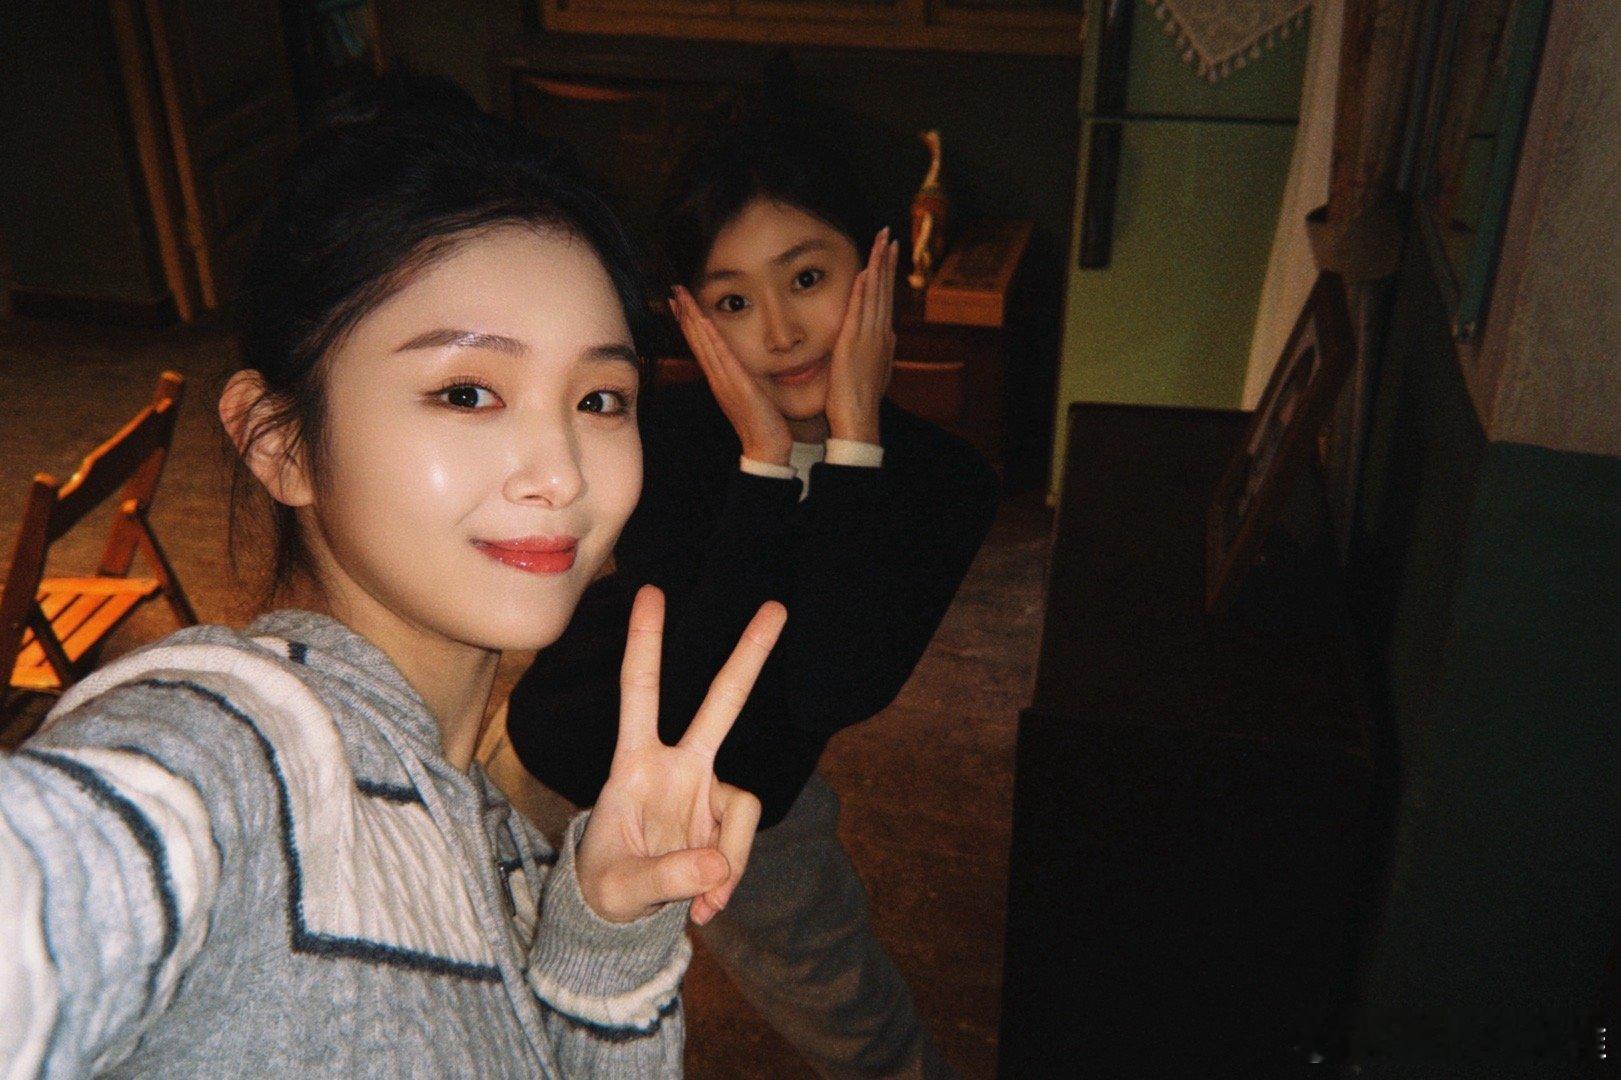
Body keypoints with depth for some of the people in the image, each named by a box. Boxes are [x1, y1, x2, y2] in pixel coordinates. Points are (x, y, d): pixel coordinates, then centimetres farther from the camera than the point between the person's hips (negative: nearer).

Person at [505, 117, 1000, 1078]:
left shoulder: (942, 479, -18)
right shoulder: (672, 434, -25)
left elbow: (837, 689, -33)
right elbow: (697, 697, -34)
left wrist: (855, 437, -35)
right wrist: (765, 456, -38)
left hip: (756, 811, 1)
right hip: (569, 780, -1)